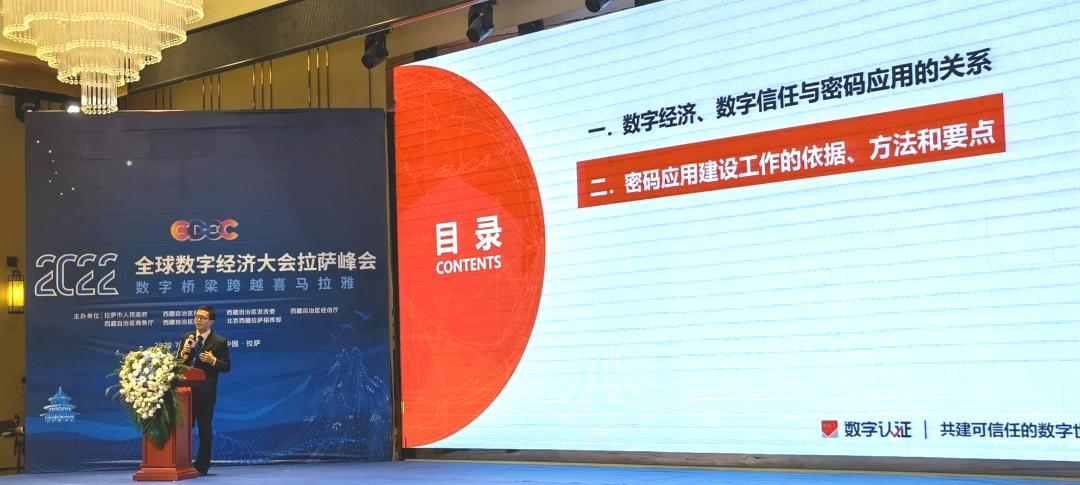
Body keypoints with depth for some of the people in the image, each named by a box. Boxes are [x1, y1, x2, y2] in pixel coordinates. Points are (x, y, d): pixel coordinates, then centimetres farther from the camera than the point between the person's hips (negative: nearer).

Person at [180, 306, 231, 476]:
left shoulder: (220, 341, -3)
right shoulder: (185, 338, 8)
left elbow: (226, 367, -5)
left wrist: (213, 360, -22)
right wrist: (183, 353, -12)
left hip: (205, 392, -3)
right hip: (186, 389, 3)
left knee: (205, 429, 4)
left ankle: (201, 466, 12)